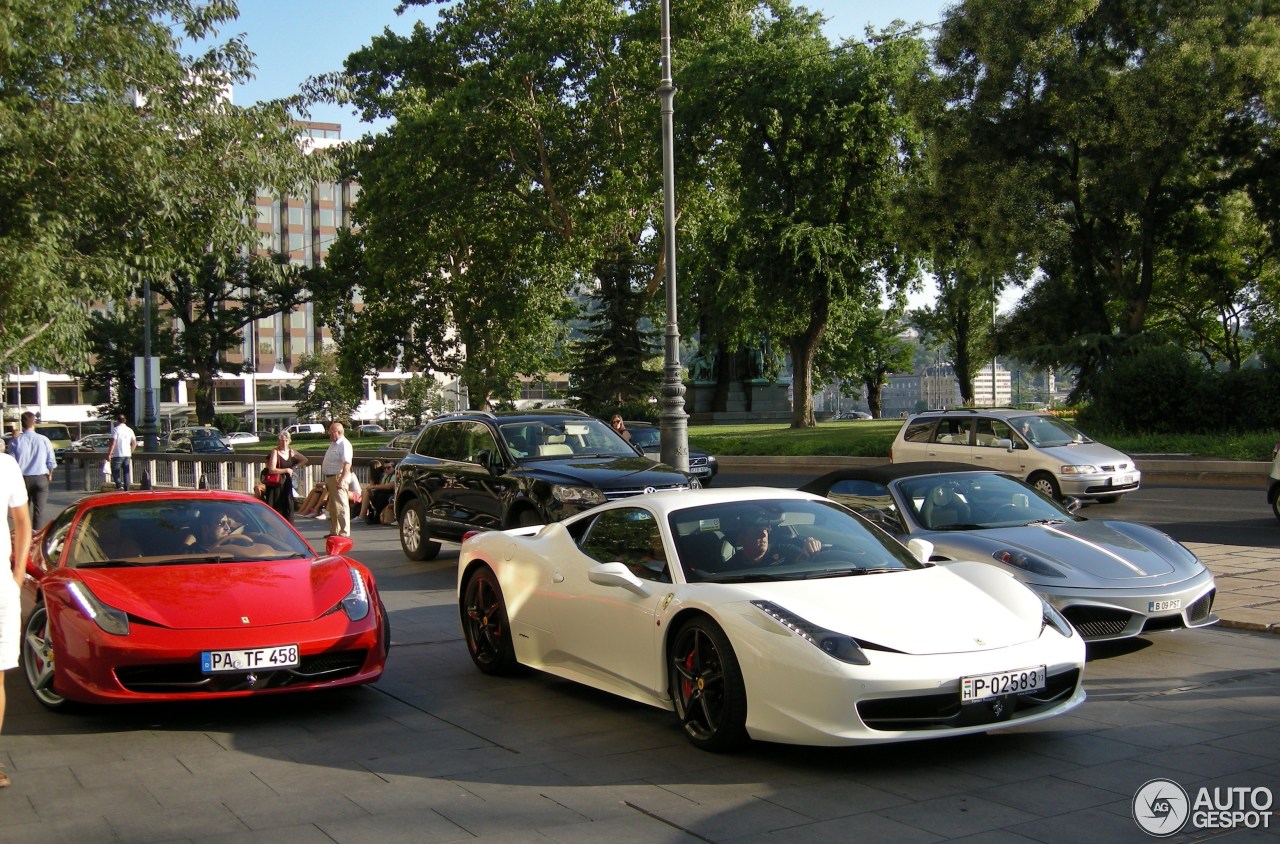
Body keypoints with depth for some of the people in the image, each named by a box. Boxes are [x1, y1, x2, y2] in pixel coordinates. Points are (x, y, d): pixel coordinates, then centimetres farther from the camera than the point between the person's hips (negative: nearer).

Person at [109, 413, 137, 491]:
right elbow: (134, 443, 12)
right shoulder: (130, 430, 10)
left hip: (117, 455, -5)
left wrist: (109, 454, -11)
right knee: (126, 473, 8)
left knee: (115, 472, 2)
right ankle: (126, 488, 6)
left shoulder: (116, 429, -8)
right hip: (127, 455, 5)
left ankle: (119, 485, -16)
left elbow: (113, 442, -14)